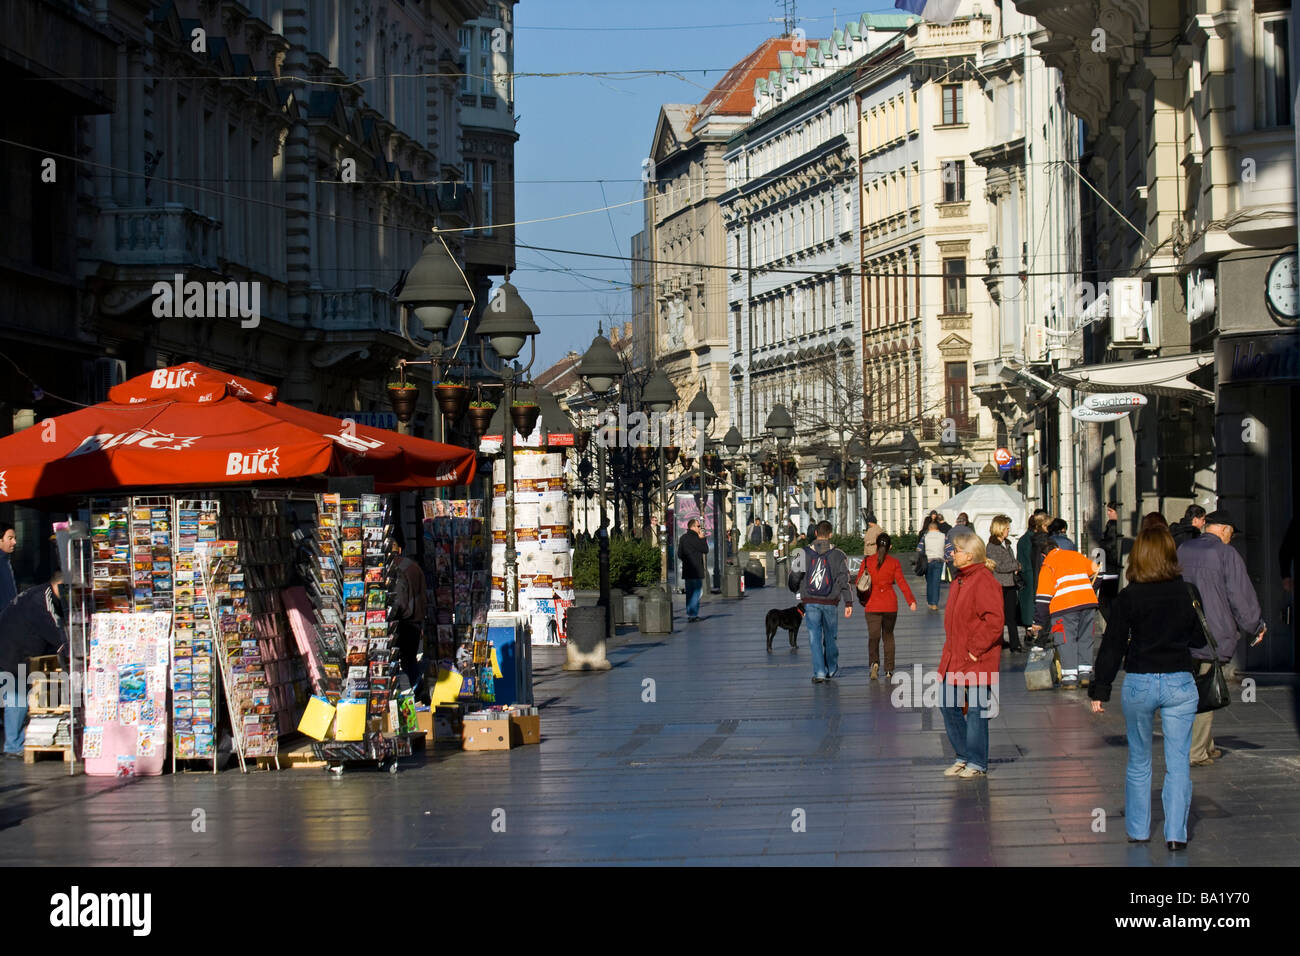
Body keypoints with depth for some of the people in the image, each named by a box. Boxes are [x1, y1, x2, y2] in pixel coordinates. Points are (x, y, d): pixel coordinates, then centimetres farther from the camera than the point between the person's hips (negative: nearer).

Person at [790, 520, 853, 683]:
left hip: (810, 602, -1)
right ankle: (832, 669, 29)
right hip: (830, 602, 1)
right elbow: (844, 579, -4)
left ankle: (819, 672, -8)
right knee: (830, 636, 17)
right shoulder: (838, 555, 0)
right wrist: (848, 603, -4)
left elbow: (794, 576, -1)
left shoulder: (804, 553, -1)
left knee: (815, 637, 0)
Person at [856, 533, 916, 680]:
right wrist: (911, 601, -7)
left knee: (873, 636, 1)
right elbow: (901, 582, -10)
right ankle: (889, 670, 13)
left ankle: (875, 662, -26)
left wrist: (863, 600, 16)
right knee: (888, 636, 15)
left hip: (872, 605, -1)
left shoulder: (867, 561, -4)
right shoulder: (894, 563, -4)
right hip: (890, 605, 1)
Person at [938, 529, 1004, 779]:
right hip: (955, 660, 9)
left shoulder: (983, 581, -15)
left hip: (977, 661, -9)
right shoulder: (959, 580, 15)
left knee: (975, 710, -2)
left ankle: (977, 763, 6)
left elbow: (994, 621, -22)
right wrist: (950, 648, 17)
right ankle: (964, 757, 21)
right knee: (948, 705, 9)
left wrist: (975, 649, -18)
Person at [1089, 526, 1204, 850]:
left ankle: (1138, 830, 20)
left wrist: (1100, 690, 1)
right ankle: (1176, 833, -2)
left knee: (1138, 762, 15)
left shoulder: (1127, 598, -8)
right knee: (1178, 763, 4)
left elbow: (1112, 646, -5)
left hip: (1139, 683, 0)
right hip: (1179, 683, 0)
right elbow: (1200, 639, 6)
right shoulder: (1188, 593, -5)